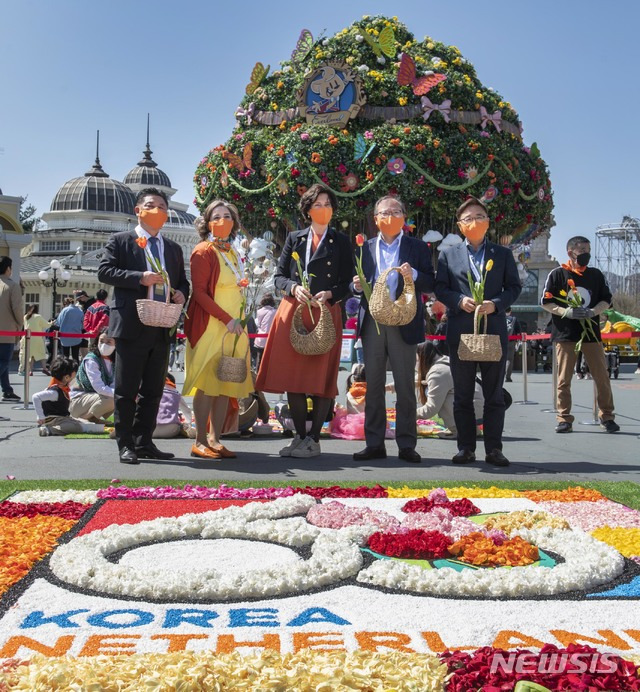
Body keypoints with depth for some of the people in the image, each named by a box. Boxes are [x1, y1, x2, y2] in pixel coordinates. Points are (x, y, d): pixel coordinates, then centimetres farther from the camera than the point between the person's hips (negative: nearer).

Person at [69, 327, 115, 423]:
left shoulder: (113, 361, 2)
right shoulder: (91, 360, -19)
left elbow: (113, 385, -9)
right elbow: (99, 388, -30)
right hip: (78, 401, -8)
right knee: (110, 399, -30)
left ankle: (95, 418, 6)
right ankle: (87, 418, -7)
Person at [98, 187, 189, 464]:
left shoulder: (174, 249, 20)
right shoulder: (120, 241, 4)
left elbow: (182, 281, 24)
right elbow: (104, 271, -7)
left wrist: (181, 293, 0)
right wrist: (140, 278, -18)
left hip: (162, 329, 6)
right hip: (131, 326, -5)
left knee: (153, 390, 9)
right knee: (126, 390, -1)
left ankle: (144, 442, 18)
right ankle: (126, 446, 5)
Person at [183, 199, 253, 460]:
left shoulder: (232, 253, 18)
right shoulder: (203, 252, -5)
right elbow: (200, 292, -12)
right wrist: (227, 319, -19)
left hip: (234, 327, 7)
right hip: (210, 325, -7)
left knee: (227, 382, 4)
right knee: (208, 382, -7)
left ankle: (215, 439, 8)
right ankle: (200, 442, -1)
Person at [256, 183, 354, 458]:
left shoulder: (341, 242, 9)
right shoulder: (294, 239, 15)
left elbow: (347, 283, 4)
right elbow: (279, 276, 11)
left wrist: (329, 294, -14)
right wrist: (294, 288, -9)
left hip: (326, 314, -2)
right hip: (292, 312, 2)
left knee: (321, 376, -5)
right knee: (292, 376, 1)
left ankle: (313, 439, 2)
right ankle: (299, 436, 11)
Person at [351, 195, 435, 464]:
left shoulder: (418, 248, 7)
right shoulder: (365, 248, 14)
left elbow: (431, 284, 1)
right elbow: (358, 284, 14)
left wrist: (414, 275, -17)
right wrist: (357, 285, -8)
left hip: (404, 324, -2)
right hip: (372, 323, 2)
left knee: (405, 386, 1)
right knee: (373, 386, 5)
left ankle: (406, 444, 7)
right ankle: (374, 444, 12)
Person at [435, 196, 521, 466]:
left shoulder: (503, 254, 10)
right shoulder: (448, 254, 10)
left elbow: (514, 287, 6)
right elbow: (440, 288, 5)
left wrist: (495, 304, -12)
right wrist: (460, 300, -13)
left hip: (494, 328, 0)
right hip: (460, 330, 0)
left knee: (494, 393, 2)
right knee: (462, 394, 5)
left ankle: (493, 449, 8)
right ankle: (466, 448, 11)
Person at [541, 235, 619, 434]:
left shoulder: (596, 275, 9)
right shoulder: (557, 274, 1)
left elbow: (606, 300, 9)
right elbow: (546, 302, 0)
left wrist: (593, 311, -11)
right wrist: (566, 312, -16)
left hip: (591, 333, 2)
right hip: (565, 334, -2)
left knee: (602, 376, 2)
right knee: (564, 378, 0)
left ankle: (606, 416, 15)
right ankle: (564, 419, 8)